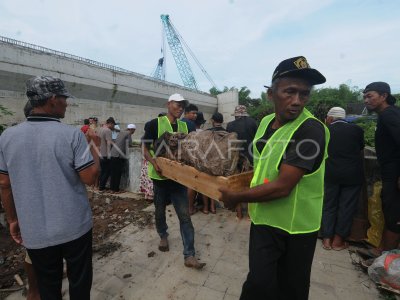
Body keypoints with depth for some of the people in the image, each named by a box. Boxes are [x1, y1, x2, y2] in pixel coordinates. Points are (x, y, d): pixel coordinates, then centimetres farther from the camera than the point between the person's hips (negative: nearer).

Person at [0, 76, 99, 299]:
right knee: (79, 281, 18)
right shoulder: (72, 135, -17)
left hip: (35, 231, 4)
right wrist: (94, 147, 0)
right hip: (75, 227, -3)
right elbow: (90, 177, -15)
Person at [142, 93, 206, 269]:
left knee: (184, 215, 0)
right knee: (160, 210, 17)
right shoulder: (155, 124, -6)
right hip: (161, 175, -2)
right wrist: (154, 162, -23)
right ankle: (163, 236, 46)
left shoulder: (184, 127, 6)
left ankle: (189, 256, 8)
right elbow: (145, 148, -5)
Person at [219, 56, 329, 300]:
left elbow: (282, 187, -27)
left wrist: (236, 197, -17)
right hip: (264, 217, 5)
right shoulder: (266, 122, 1)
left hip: (296, 225, -4)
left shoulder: (312, 130, -23)